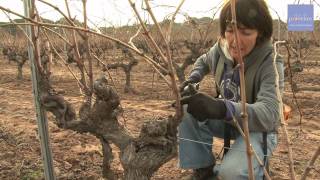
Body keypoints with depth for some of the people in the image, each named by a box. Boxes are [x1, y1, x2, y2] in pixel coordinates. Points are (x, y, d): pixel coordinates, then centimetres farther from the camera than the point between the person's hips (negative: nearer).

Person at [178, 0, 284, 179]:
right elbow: (203, 61, 15)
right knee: (187, 113, -21)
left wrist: (223, 109, -57)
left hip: (258, 128, -5)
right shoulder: (220, 49, -10)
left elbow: (269, 113, -40)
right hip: (228, 120, 5)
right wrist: (194, 77, -9)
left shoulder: (270, 64, -26)